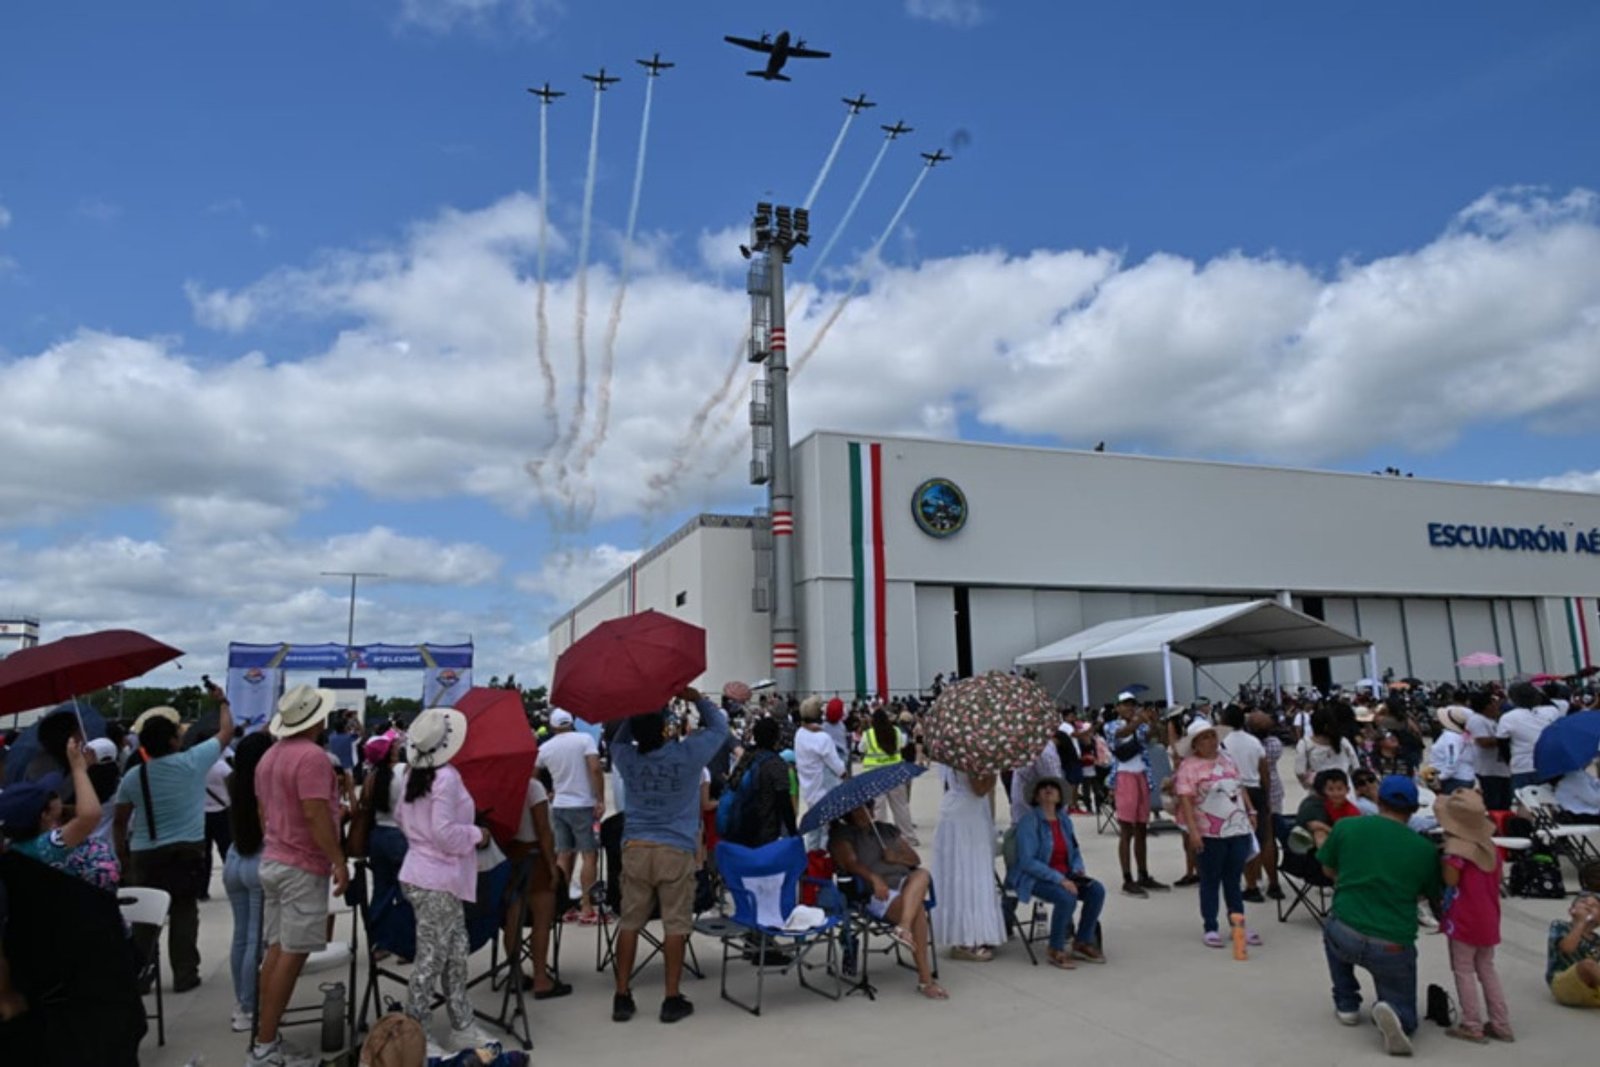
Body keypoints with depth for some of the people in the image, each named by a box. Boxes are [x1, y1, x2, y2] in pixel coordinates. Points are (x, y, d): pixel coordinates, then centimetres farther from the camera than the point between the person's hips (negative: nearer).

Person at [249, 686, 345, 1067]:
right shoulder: (312, 755, -19)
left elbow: (263, 811, 17)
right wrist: (339, 860, -18)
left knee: (276, 950, 13)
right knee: (292, 955, -3)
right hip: (303, 867, -9)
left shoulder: (270, 756, 11)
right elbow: (316, 814, -23)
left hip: (273, 861, 9)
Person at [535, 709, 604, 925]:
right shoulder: (584, 739, -8)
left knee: (564, 855, 12)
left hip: (559, 806, 5)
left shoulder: (545, 748, 6)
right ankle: (587, 909, -3)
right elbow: (595, 769, -19)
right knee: (589, 855, -1)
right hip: (583, 806, -5)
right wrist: (601, 800, -16)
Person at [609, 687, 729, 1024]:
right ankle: (672, 999, 8)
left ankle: (622, 997, 16)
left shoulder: (626, 758, -1)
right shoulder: (687, 754, -10)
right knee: (675, 924, 3)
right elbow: (719, 726, 5)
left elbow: (618, 740, 23)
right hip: (676, 850, -3)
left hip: (635, 848, 3)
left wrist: (636, 711, 14)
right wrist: (697, 698, 14)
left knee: (629, 923, 10)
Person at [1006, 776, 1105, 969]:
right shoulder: (1029, 821, -13)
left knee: (1097, 890, -16)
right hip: (1034, 878, -7)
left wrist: (1079, 870, -3)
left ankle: (1083, 942, 2)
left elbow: (1075, 853, 21)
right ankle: (1056, 950, -11)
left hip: (1064, 875, 7)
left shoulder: (1064, 821, 9)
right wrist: (1059, 879, -26)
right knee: (1066, 897, -33)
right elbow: (1027, 861, -19)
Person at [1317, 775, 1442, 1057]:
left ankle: (1346, 1005, 31)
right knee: (1404, 1017, 21)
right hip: (1393, 947, 0)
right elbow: (1432, 895, 16)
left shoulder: (1346, 827, 0)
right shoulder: (1425, 849, 1)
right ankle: (1391, 1011, -14)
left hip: (1344, 936, 1)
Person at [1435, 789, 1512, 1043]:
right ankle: (1501, 1024, 23)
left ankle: (1472, 1026, 8)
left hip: (1464, 920, -8)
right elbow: (1496, 879, 14)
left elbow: (1451, 879, -22)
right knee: (1487, 970, 19)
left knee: (1464, 971, 4)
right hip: (1488, 918, 8)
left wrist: (1444, 858, -9)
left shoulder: (1456, 846, -20)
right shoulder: (1489, 845, 6)